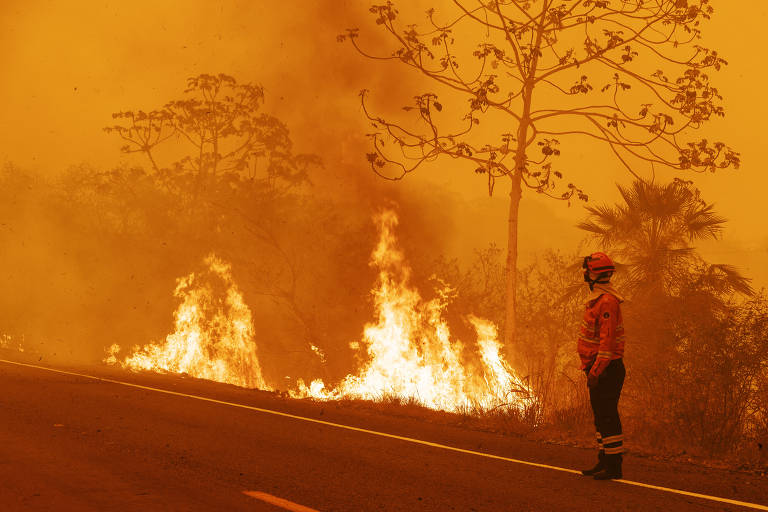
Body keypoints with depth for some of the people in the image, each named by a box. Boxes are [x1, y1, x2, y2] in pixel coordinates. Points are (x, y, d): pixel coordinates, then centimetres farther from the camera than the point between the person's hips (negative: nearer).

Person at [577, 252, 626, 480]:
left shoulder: (607, 302, -19)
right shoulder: (598, 299, 15)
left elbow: (607, 341, -23)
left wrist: (596, 371, -24)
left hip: (606, 369, -11)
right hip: (600, 369, 11)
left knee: (608, 417, -7)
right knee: (600, 416, 15)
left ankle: (613, 466, -3)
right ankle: (604, 461, 21)